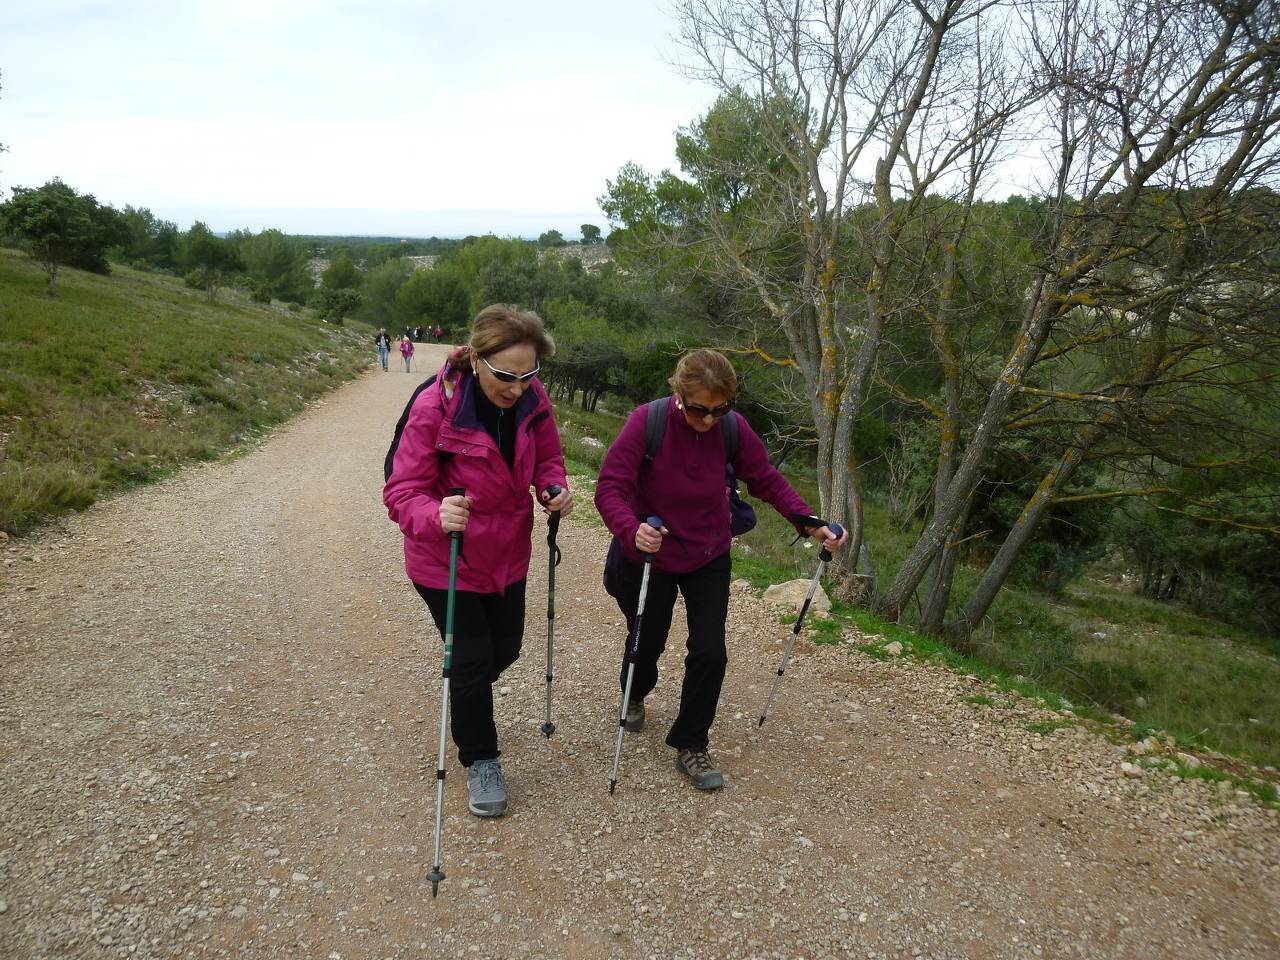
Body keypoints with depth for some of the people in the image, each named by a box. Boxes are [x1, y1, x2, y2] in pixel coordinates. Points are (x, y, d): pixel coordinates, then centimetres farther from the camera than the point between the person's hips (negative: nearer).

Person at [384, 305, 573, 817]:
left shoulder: (531, 397, -14)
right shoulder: (434, 406, -28)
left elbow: (547, 456, 3)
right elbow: (402, 491, -25)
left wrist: (555, 488, -20)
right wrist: (436, 515, -47)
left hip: (507, 554, 5)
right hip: (445, 560, -5)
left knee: (505, 650, 19)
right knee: (472, 660, 1)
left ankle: (464, 698, 55)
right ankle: (480, 760, 28)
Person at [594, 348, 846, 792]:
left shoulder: (733, 427, -15)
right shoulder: (646, 422, -25)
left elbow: (767, 480, -5)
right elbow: (610, 488, -28)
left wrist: (809, 523, -18)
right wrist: (631, 531, -48)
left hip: (708, 559, 2)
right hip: (648, 557, -2)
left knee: (710, 653, -3)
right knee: (647, 643, 17)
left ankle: (691, 747, 18)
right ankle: (635, 696, 53)